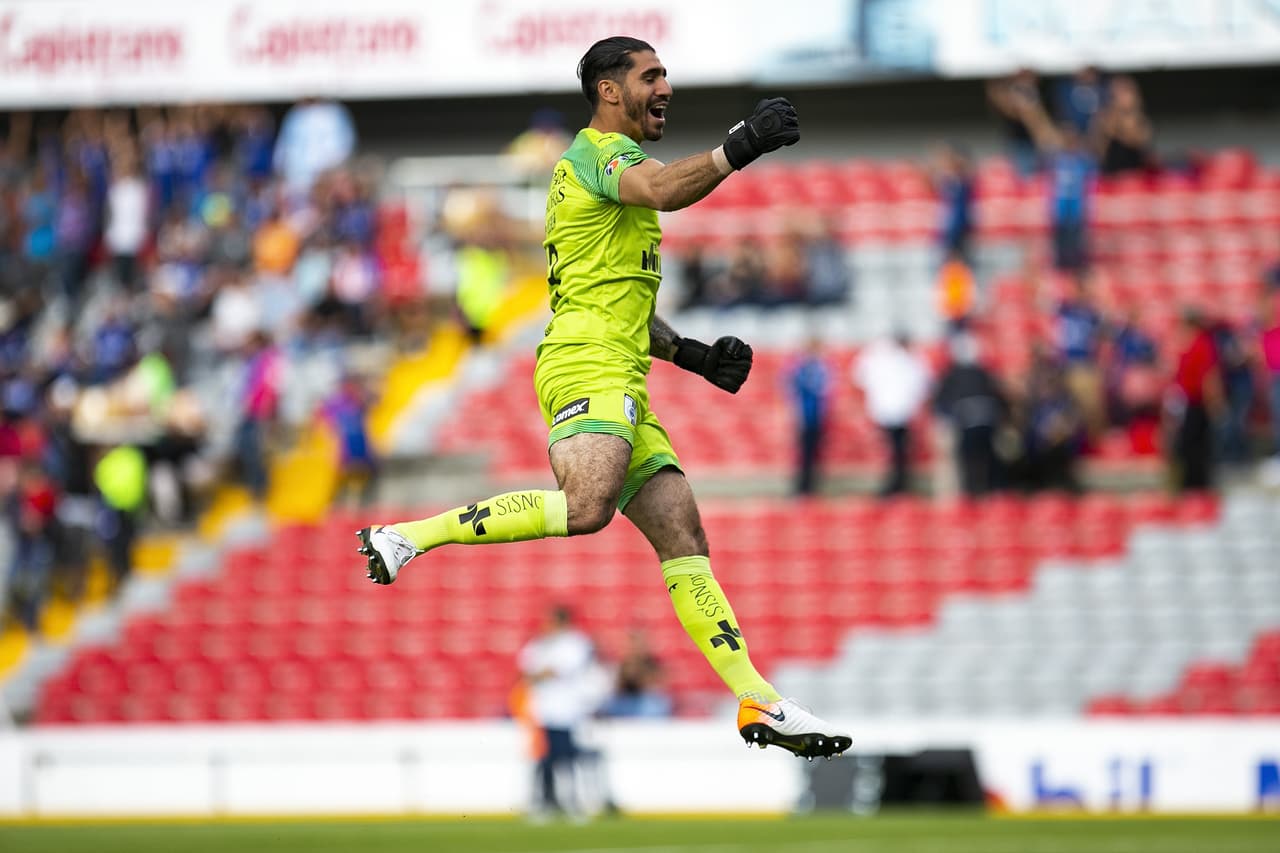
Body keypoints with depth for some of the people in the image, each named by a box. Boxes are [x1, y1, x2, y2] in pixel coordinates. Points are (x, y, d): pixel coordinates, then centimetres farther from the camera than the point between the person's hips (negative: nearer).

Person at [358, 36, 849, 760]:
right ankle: (409, 538, -22)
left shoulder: (604, 161, 29)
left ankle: (760, 702, -4)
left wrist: (692, 354, 25)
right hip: (586, 367, -10)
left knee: (684, 535, 2)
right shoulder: (600, 149, -2)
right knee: (587, 507, -31)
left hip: (620, 381, 10)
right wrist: (740, 147, -31)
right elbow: (664, 191, -27)